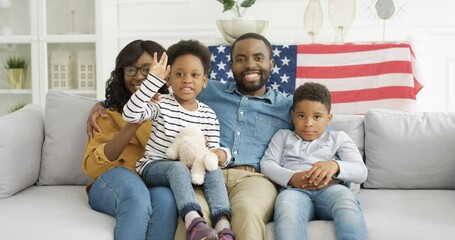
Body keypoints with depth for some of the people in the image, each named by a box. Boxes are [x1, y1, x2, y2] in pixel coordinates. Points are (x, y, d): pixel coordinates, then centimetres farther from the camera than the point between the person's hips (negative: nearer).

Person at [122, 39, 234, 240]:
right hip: (153, 167, -4)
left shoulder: (209, 115, 5)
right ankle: (193, 223, -53)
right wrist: (154, 79, -28)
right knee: (178, 167, -35)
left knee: (214, 170, -25)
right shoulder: (162, 105, -7)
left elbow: (213, 149, 6)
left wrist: (221, 154, -21)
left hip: (192, 168, 4)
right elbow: (130, 114, -23)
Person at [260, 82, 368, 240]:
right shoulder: (283, 136, 30)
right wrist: (291, 177, -9)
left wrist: (335, 166, -12)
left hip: (329, 188, 1)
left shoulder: (338, 138, 25)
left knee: (346, 198, -38)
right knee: (287, 207, -39)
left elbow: (361, 172, 12)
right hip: (294, 190, 0)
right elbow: (266, 164, 14)